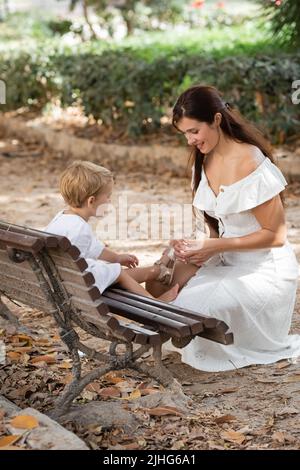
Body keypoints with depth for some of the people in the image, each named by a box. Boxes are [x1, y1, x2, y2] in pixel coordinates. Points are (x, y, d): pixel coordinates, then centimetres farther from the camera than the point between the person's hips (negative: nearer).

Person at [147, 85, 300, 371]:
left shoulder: (250, 165, -22)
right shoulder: (204, 161, 4)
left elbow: (275, 236, -18)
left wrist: (217, 247, -22)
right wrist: (197, 250, -7)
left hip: (264, 270, -8)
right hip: (227, 262, 8)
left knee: (192, 305, -25)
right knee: (159, 284, -8)